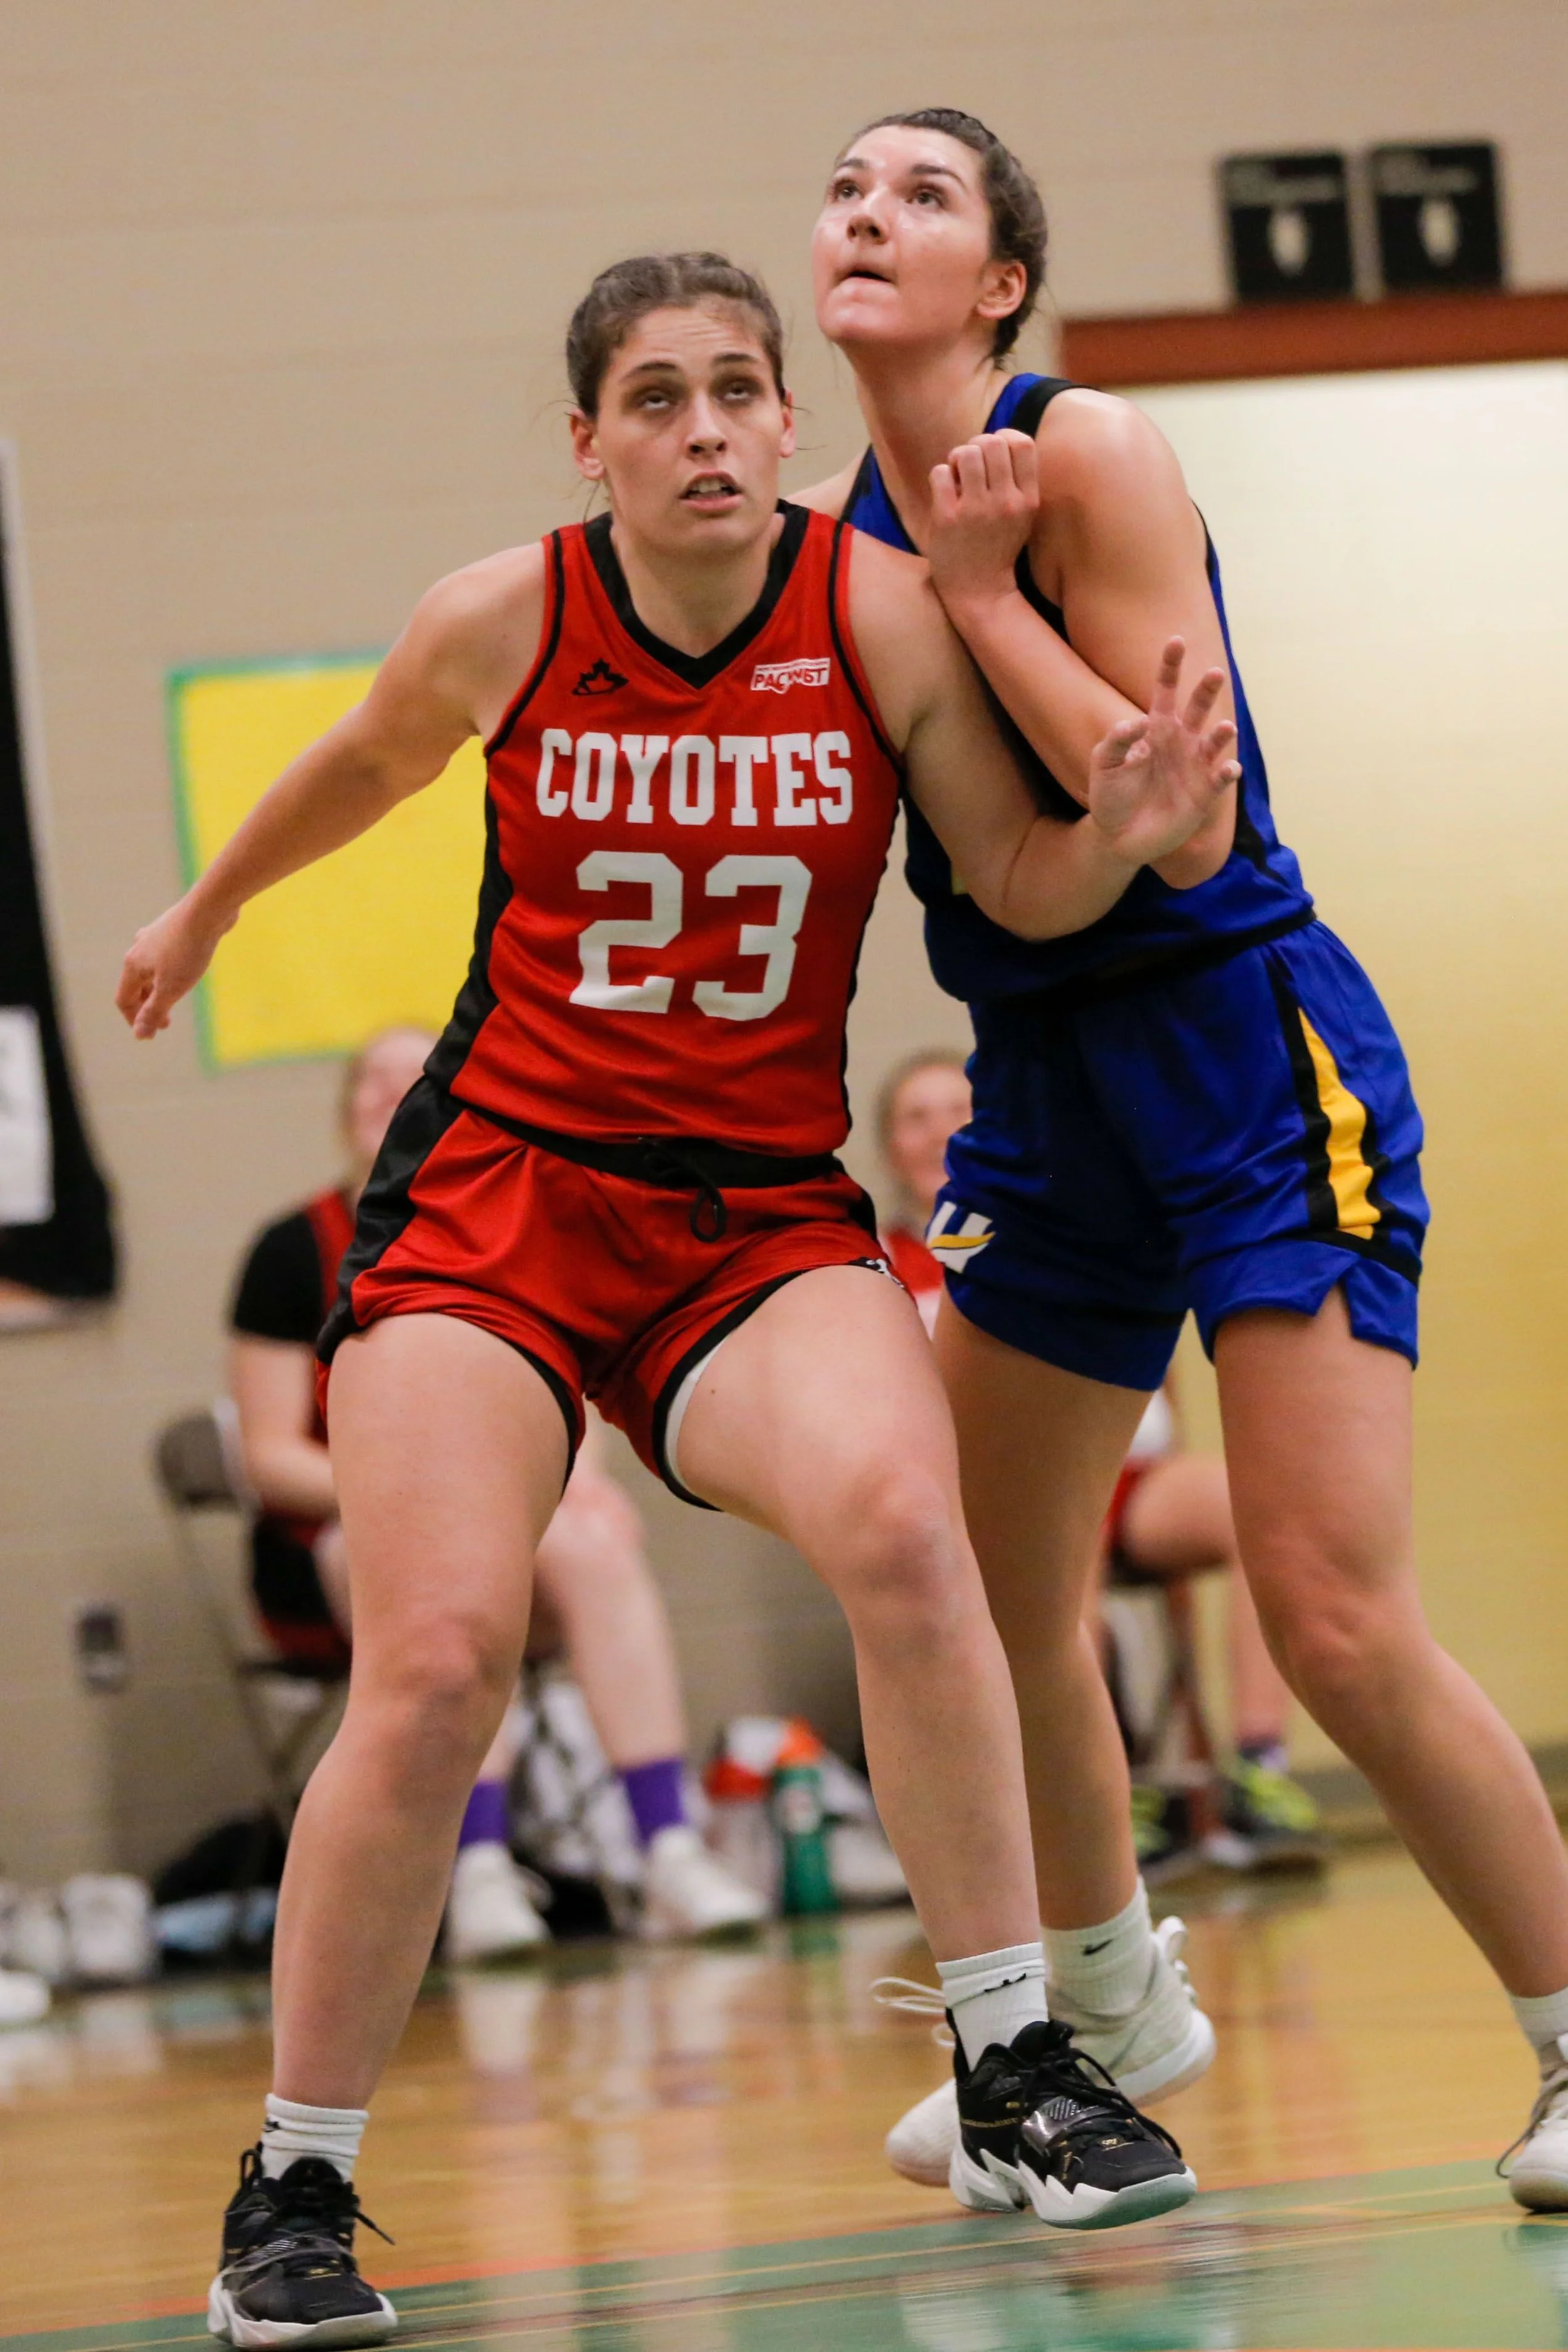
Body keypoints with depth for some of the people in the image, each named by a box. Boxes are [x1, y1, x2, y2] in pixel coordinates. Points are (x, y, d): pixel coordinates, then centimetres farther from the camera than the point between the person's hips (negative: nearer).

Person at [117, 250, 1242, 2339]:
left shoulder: (883, 614, -6)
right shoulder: (501, 623, -4)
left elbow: (1024, 889, 4)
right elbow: (361, 772, 18)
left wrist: (1127, 824, -18)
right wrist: (207, 912, 34)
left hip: (764, 1208, 0)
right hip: (496, 1188, 0)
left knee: (896, 1521, -30)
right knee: (437, 1664, -17)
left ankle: (1015, 2086, -16)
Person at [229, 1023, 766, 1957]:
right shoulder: (297, 1254, -1)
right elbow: (271, 1456, -5)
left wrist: (581, 1478, -15)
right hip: (331, 1548, -3)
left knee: (595, 1544, -31)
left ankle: (672, 1854, -40)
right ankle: (479, 1876, -46)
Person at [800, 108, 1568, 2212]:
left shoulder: (1091, 457, -15)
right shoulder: (841, 530, 5)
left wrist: (983, 600, -20)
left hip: (1246, 1044, -8)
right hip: (1049, 1083, 8)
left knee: (1336, 1621, -15)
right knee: (985, 1604, 13)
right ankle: (1110, 2003, 35)